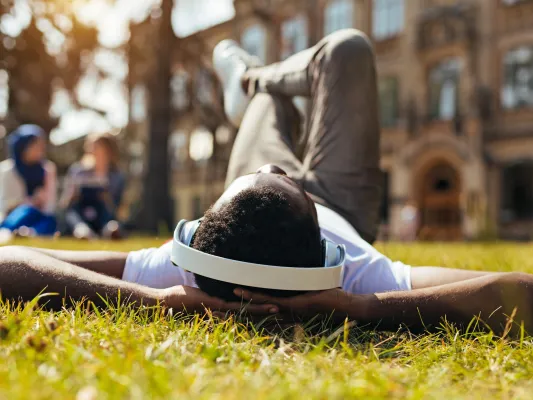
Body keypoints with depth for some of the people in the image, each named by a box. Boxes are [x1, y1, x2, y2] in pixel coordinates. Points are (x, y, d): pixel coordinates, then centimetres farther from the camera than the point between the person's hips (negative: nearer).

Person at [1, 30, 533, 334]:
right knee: (346, 50, 10)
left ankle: (253, 86, 65)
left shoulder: (179, 273, -47)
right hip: (342, 208, 0)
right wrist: (361, 306, -61)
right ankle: (251, 81, 42)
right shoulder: (361, 278, -50)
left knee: (271, 93, 24)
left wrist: (152, 298, -60)